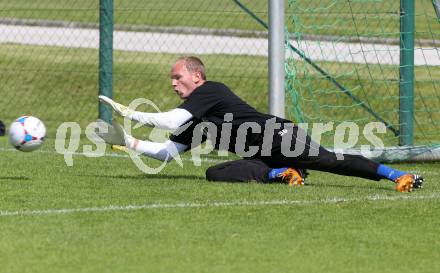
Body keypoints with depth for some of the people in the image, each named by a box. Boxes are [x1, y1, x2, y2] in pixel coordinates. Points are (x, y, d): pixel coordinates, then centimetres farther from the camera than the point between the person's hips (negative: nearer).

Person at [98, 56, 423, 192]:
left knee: (329, 161, -26)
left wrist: (130, 113, -7)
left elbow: (173, 121, -15)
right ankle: (283, 174, -16)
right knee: (216, 173, -13)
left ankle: (399, 176, -28)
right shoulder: (196, 125, 26)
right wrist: (130, 142, 19)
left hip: (281, 136, -8)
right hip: (260, 157, 8)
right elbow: (168, 151, 30)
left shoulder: (210, 90, -3)